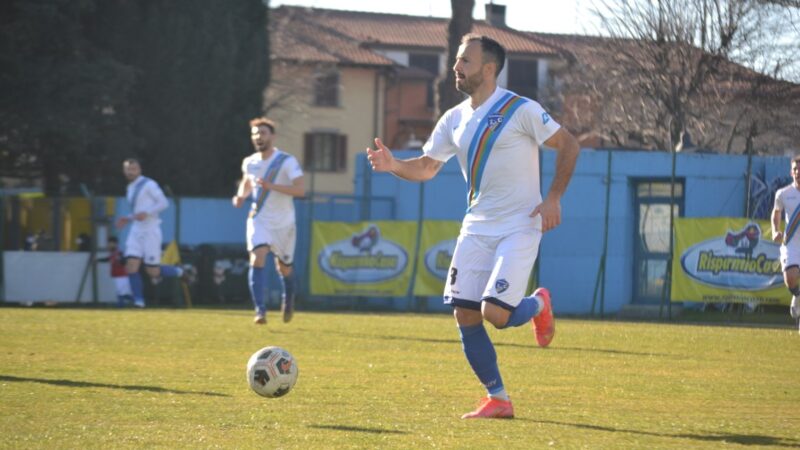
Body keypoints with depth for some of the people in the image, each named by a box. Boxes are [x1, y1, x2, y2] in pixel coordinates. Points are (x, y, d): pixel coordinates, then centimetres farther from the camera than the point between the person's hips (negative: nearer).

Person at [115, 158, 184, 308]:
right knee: (131, 266, -11)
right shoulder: (130, 188, 17)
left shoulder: (149, 184, -7)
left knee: (153, 272, -6)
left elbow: (163, 203, -13)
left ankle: (178, 273, 22)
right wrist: (128, 219, 12)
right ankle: (139, 300, -7)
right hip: (136, 231, 7)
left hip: (150, 231, -7)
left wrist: (146, 213, -23)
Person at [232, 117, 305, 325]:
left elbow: (300, 190, -23)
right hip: (259, 220, 2)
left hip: (283, 223, -2)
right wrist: (240, 196, 1)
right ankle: (260, 311, -26)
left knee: (284, 268, 11)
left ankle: (288, 300, 44)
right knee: (257, 259, -21)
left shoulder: (287, 161, -13)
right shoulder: (249, 163, 3)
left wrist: (272, 186, -32)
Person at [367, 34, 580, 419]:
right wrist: (393, 166, -7)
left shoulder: (521, 110, -11)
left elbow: (568, 145, -4)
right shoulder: (454, 120, 8)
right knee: (464, 315, -3)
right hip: (477, 228, 6)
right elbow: (426, 167, 14)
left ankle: (538, 304, 18)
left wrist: (553, 198, -12)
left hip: (519, 229, -6)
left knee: (495, 314, -18)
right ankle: (498, 400, 10)